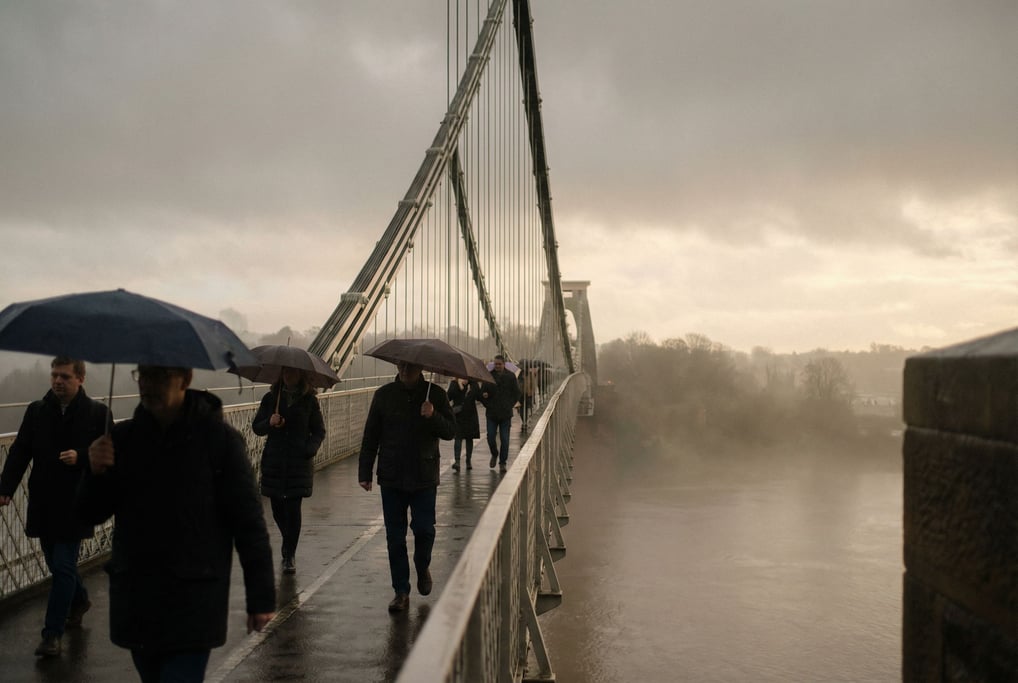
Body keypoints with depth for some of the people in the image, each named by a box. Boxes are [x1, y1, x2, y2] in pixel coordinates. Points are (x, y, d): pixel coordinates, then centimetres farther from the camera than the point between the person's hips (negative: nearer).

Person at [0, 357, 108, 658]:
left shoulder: (97, 413, -7)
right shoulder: (36, 411, 3)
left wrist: (80, 457, -22)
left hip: (76, 505, -4)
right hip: (44, 503, 4)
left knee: (63, 566, -5)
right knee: (57, 563, 18)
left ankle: (53, 633, 3)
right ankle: (79, 600, 45)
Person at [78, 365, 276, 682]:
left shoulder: (220, 439, -10)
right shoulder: (123, 438, 3)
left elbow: (248, 522, -8)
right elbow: (91, 513, 7)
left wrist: (261, 597, -6)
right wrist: (96, 473, -14)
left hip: (193, 607, -4)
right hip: (134, 600, 5)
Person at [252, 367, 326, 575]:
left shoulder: (309, 400, 4)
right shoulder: (271, 398, 7)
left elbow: (319, 431, 6)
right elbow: (256, 426, 7)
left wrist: (310, 449, -12)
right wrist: (269, 423, -14)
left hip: (299, 462, -2)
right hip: (274, 461, 2)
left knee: (293, 507, -7)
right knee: (278, 509, 8)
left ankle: (289, 555, 4)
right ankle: (289, 547, 34)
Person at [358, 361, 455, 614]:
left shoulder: (434, 394, 0)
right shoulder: (384, 395, 3)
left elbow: (450, 431, -2)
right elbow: (370, 436, 6)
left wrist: (433, 417, -21)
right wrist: (365, 472, 1)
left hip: (424, 477, -1)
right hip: (391, 477, 1)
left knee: (424, 528, -4)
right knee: (395, 536, 4)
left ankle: (423, 567, 28)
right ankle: (401, 591, 15)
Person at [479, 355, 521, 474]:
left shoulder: (511, 377, 1)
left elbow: (517, 394, 7)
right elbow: (482, 393, 9)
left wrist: (509, 405, -1)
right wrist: (487, 405, -4)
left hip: (505, 414, -1)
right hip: (492, 414, 1)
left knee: (504, 439, 0)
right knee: (490, 437, 1)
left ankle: (502, 463, 11)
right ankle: (494, 455, 29)